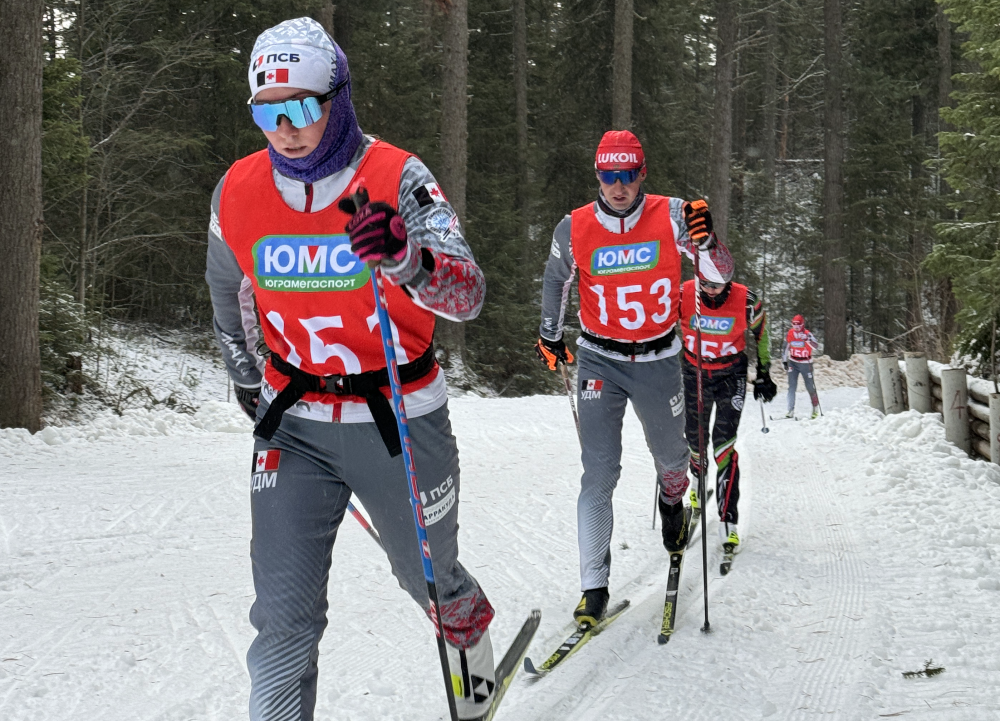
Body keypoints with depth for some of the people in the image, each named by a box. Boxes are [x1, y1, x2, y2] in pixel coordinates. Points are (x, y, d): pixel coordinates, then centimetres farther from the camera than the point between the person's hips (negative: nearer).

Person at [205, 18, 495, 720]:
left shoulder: (396, 178, -16)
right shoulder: (238, 192, -5)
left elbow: (467, 295, -27)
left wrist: (406, 255, -48)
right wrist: (249, 383, 25)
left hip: (400, 418, -2)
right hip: (293, 423, 2)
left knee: (428, 576, 18)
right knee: (285, 610, -5)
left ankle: (471, 633, 50)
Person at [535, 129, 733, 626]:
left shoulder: (670, 216, -10)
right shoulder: (575, 229, -8)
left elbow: (720, 275, -10)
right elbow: (556, 282, 11)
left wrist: (704, 241, -29)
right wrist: (549, 337, 19)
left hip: (658, 359, 1)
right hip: (599, 360, -1)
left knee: (671, 458, 19)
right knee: (600, 473, -10)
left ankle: (672, 500, 56)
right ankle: (594, 588, -7)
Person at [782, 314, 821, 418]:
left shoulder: (808, 334, -12)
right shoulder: (790, 333, -2)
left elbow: (816, 347, -25)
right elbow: (785, 348, 10)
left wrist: (808, 339, -40)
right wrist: (784, 361, 7)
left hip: (806, 363, -2)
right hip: (793, 363, 2)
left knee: (810, 386, 4)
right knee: (792, 387, -6)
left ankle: (816, 408, 23)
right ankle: (791, 411, -5)